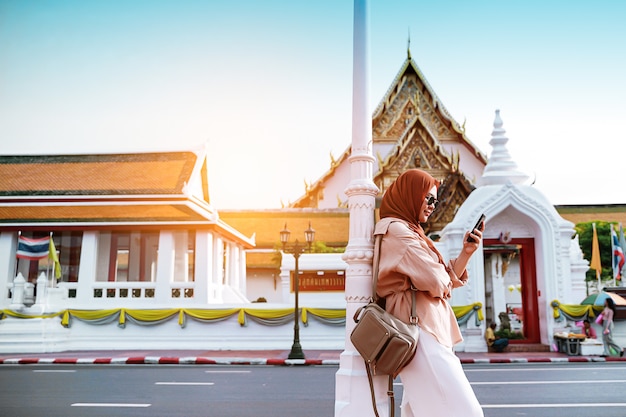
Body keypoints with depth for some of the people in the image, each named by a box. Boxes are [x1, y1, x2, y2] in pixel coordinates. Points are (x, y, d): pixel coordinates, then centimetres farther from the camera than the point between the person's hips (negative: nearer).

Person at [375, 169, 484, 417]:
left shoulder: (409, 231, 22)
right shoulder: (396, 229, -8)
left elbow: (445, 282, 19)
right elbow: (434, 279, -17)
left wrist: (466, 252, 6)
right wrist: (447, 281, 6)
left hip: (425, 330, 11)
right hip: (419, 329, -11)